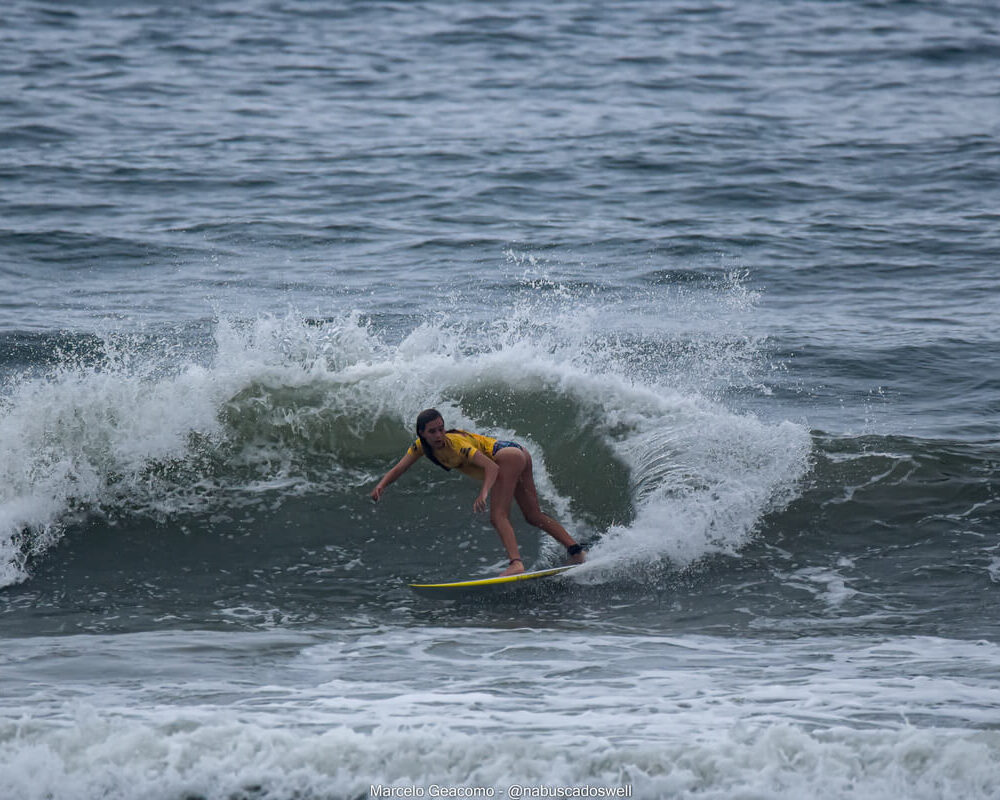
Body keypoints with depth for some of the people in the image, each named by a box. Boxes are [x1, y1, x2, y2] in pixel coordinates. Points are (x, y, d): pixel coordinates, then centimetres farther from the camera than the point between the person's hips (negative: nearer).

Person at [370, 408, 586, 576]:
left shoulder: (456, 444, -26)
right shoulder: (422, 445, -3)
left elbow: (491, 467, -35)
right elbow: (398, 469, -6)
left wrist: (484, 493, -50)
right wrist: (381, 485, -25)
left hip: (508, 455, -10)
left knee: (498, 516, -21)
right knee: (534, 516, 15)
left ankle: (516, 563, -35)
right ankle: (575, 550, 17)